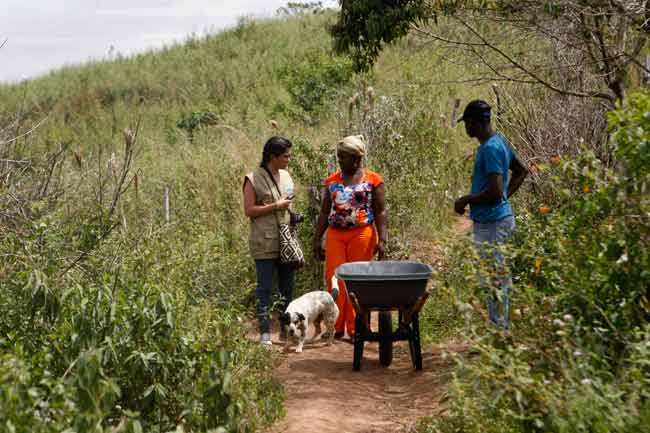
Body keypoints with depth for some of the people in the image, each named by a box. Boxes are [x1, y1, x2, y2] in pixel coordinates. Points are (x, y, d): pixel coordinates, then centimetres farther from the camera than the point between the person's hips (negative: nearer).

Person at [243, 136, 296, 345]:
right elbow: (249, 210, -12)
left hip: (286, 241, 6)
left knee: (288, 287, 10)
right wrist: (276, 206, -16)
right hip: (265, 243, -6)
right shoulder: (253, 179, -8)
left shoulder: (285, 176, 12)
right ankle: (265, 332, 2)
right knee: (265, 288, -3)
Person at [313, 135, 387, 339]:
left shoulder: (372, 180, 1)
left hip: (362, 234, -3)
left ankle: (355, 329, 7)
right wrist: (317, 239, 9)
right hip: (335, 235, 3)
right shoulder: (332, 180, 12)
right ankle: (336, 327, 6)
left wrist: (381, 239, -11)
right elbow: (324, 212, 15)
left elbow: (380, 212, -2)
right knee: (334, 280, -3)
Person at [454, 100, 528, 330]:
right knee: (500, 276, 16)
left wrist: (466, 200, -13)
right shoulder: (499, 141, 11)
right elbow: (521, 171, 23)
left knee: (493, 279, -4)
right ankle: (502, 328, 24)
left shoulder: (490, 149, -20)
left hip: (491, 223, -11)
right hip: (500, 216, 11)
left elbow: (494, 191, -25)